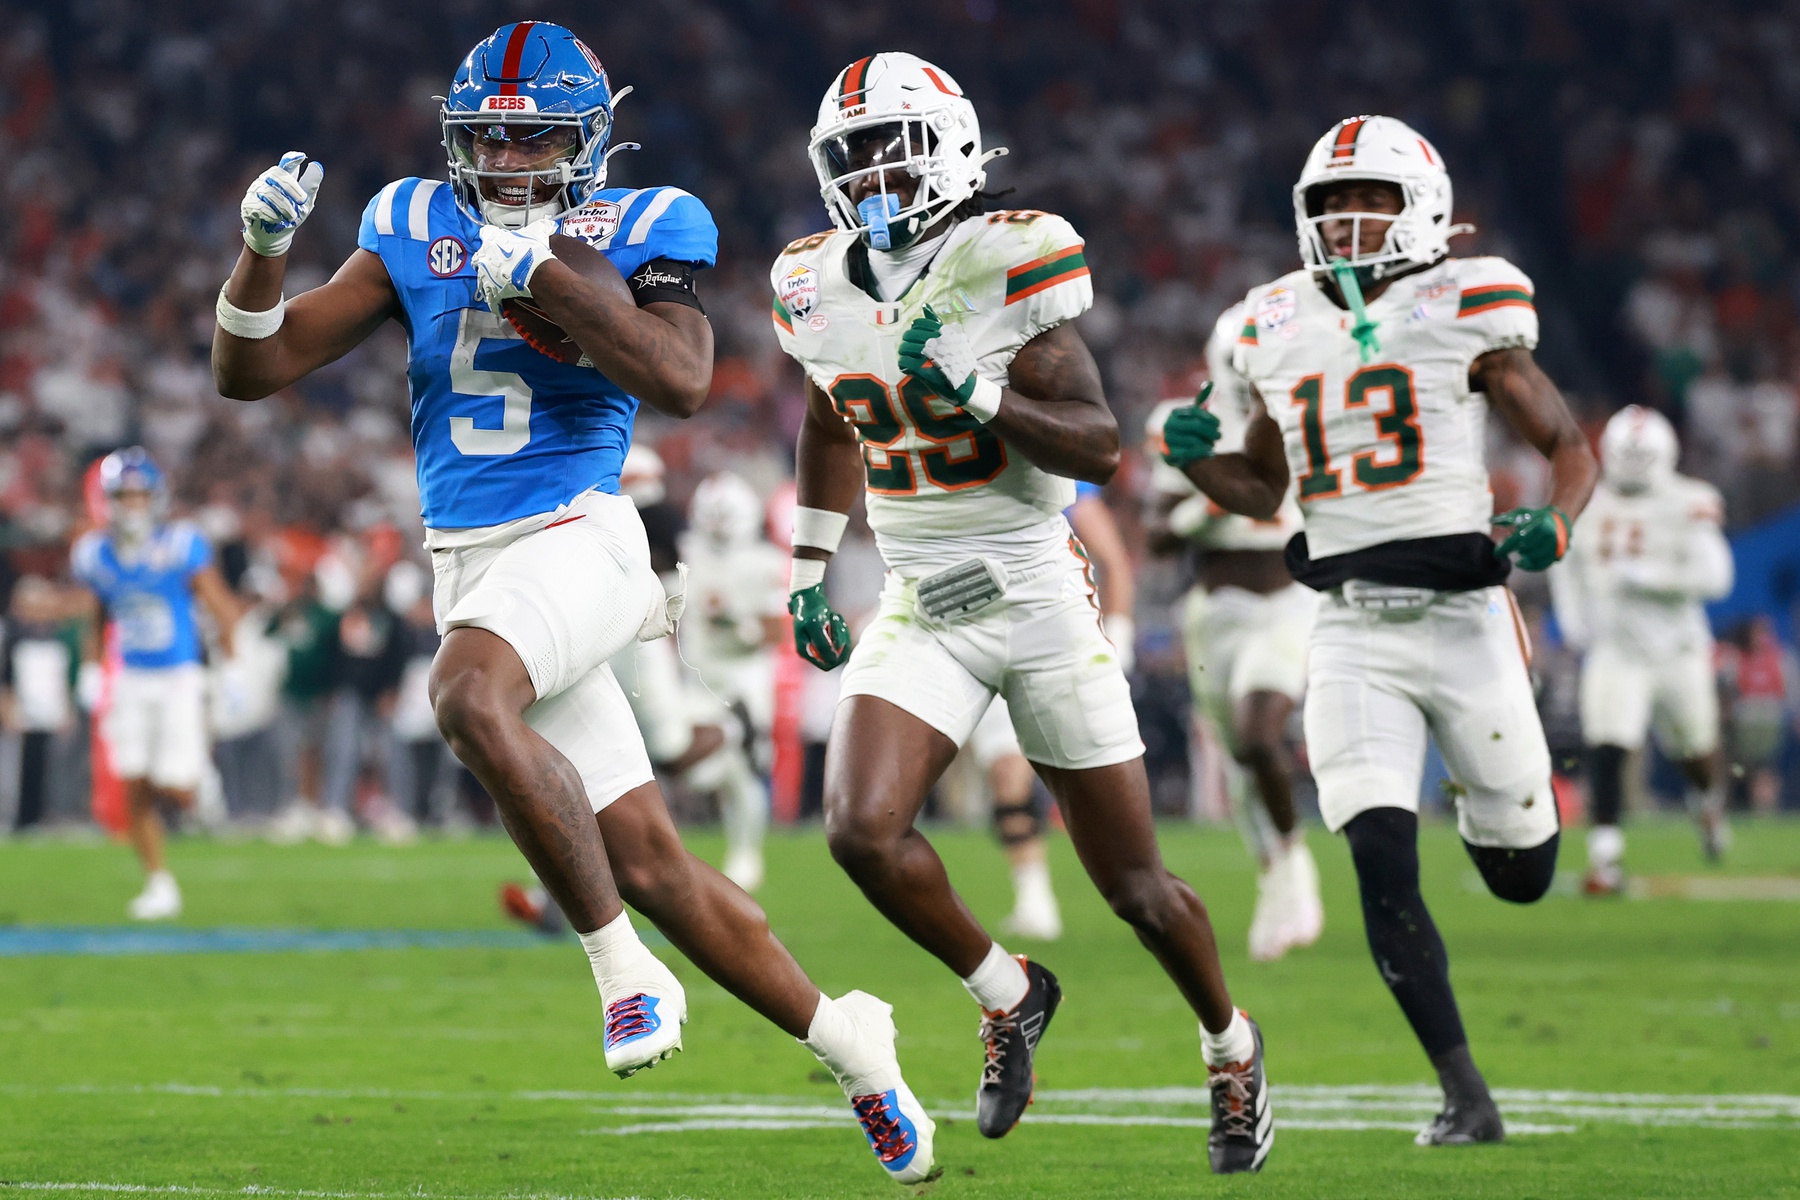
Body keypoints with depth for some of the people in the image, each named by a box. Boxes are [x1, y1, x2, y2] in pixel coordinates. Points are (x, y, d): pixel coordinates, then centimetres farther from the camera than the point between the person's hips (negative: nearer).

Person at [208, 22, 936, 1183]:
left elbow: (683, 381, -20)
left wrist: (542, 271, -19)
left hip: (576, 535, -5)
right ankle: (846, 1042, 19)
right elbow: (250, 371, 7)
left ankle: (626, 970, -24)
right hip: (469, 565, 5)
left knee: (470, 697, -36)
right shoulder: (416, 233, 9)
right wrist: (265, 249, -12)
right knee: (650, 865, 3)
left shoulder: (639, 231, -1)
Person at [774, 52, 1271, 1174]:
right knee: (863, 830, -20)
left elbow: (1099, 447, -15)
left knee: (1136, 884, 5)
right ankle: (1010, 995, 6)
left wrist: (979, 395, -29)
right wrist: (810, 568, 21)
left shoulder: (1007, 263, -14)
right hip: (921, 611, 4)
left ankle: (1232, 1047, 33)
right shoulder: (821, 285, 2)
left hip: (1042, 598, -4)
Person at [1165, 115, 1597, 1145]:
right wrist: (1196, 459, 1)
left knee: (1520, 874, 8)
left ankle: (1509, 781, 47)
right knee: (1381, 862, -14)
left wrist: (1554, 527, -16)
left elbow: (1571, 447, 4)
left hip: (1462, 618, -3)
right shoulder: (1285, 332, 10)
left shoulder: (1464, 317, -3)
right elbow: (1262, 490, 22)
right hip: (1354, 635, 3)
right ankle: (1466, 1095, -5)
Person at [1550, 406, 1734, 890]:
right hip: (1615, 649, 1)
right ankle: (1605, 859, -16)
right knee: (1605, 750, -17)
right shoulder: (1588, 505, 0)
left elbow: (1713, 576, -19)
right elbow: (1567, 564, 18)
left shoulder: (1686, 506, -11)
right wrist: (1573, 615, 4)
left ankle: (1709, 801, 52)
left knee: (1694, 751, 16)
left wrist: (1645, 578, -26)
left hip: (1677, 650, -1)